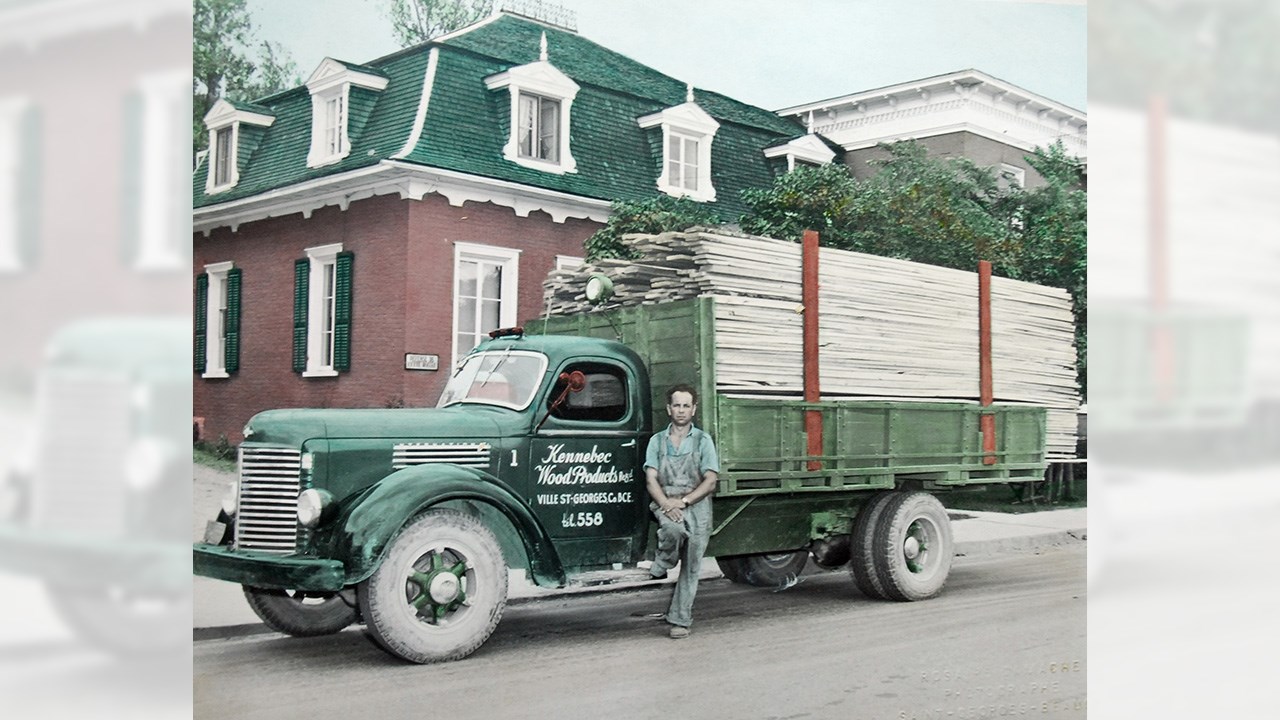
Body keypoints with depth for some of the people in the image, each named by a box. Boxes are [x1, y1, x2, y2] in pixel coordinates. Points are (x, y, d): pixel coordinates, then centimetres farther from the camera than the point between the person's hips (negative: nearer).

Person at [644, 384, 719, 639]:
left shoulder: (703, 441, 5)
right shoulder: (657, 441, 9)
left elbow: (710, 482, -2)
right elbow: (651, 480, 1)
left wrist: (683, 501, -15)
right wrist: (666, 504, -17)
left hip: (697, 506, 1)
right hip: (666, 504, 0)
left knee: (691, 567, 0)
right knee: (673, 529, -35)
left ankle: (680, 620, 9)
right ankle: (662, 565, -8)